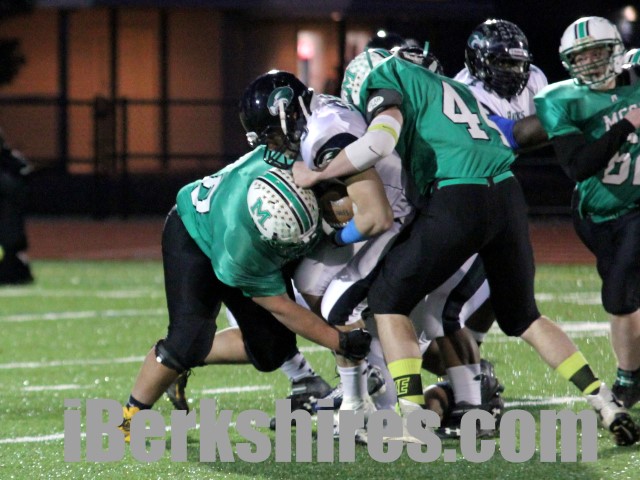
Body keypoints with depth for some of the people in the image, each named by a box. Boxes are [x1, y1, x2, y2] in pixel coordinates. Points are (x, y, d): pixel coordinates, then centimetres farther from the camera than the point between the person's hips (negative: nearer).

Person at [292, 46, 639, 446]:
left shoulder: (385, 80, 9)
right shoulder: (452, 87, 32)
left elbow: (380, 141, -10)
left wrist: (316, 174, 2)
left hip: (458, 203, -7)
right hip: (508, 193, 7)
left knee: (389, 300, 9)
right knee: (522, 316, 21)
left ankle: (412, 416, -4)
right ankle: (606, 405, 13)